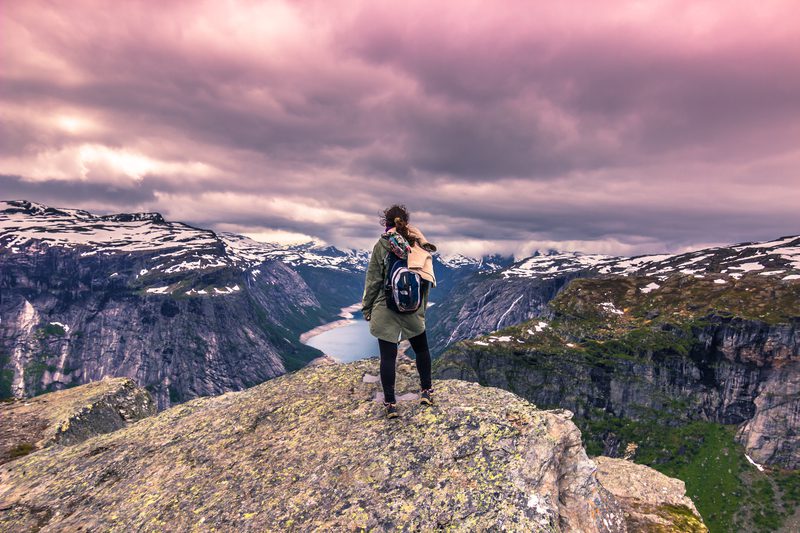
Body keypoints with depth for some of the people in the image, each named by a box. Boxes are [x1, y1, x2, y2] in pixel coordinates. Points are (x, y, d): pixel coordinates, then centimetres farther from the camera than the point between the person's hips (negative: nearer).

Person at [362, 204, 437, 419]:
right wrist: (422, 308, 13)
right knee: (422, 349, 22)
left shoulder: (382, 245, -7)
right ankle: (426, 391, 29)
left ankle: (390, 404, 12)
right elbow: (427, 280, 3)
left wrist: (366, 308, 3)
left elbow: (373, 280, -7)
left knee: (388, 356, 6)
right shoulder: (421, 246, 2)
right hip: (413, 311, 3)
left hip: (385, 309, -2)